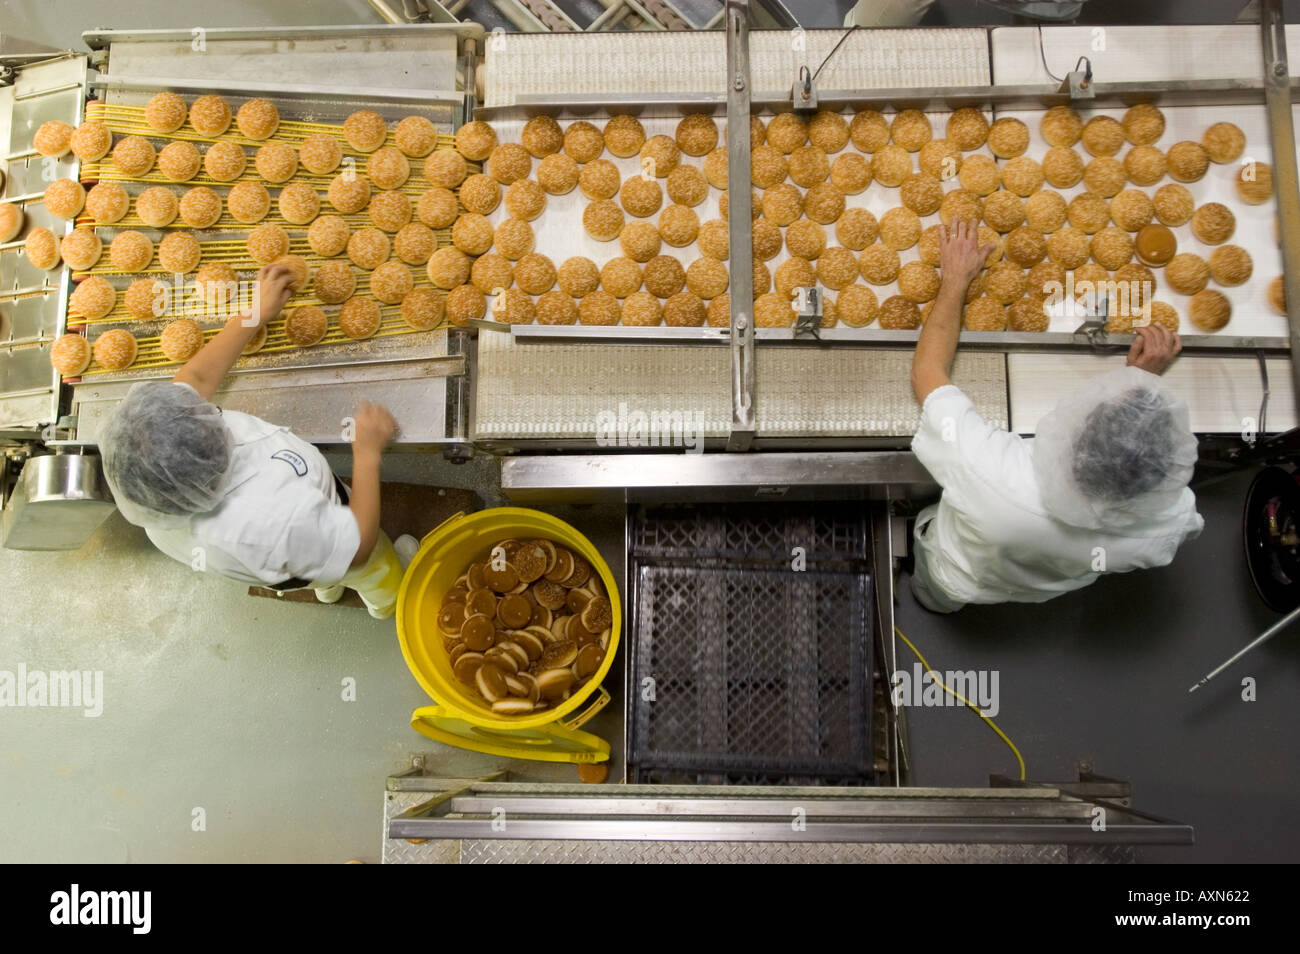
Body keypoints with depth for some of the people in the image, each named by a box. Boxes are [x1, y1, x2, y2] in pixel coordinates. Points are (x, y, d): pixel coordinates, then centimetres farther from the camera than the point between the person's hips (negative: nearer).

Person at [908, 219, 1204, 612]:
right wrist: (1148, 380, -13)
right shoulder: (1171, 523, -41)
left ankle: (936, 601, 62)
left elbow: (926, 372, -34)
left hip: (961, 580, -3)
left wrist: (954, 280, -22)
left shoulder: (989, 472, -53)